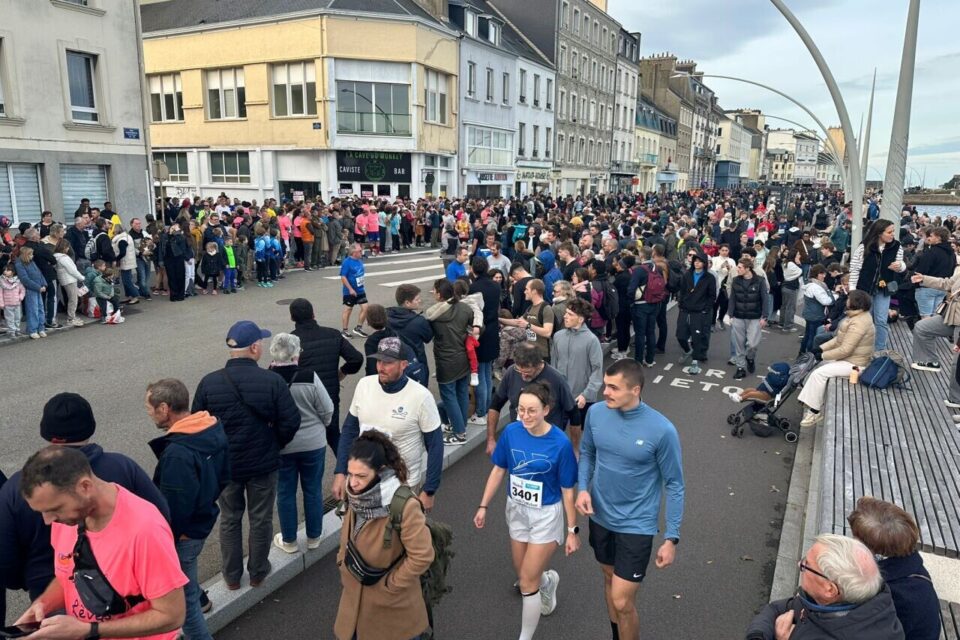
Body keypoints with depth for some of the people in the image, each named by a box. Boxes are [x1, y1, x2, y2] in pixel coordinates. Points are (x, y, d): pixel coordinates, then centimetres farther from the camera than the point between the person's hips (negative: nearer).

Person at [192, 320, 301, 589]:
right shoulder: (273, 381, -19)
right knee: (261, 519, 17)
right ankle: (258, 573, 34)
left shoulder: (208, 383, -12)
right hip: (264, 464, -2)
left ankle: (232, 576, 35)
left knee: (230, 520, 21)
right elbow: (291, 422, -16)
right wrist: (275, 445, 3)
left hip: (225, 465, 2)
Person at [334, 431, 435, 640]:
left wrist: (391, 585, -16)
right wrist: (343, 563, 6)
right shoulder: (356, 495, -9)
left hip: (392, 604, -6)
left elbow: (422, 556, -25)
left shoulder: (404, 506, -31)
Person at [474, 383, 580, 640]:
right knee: (523, 576, 20)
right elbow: (498, 470, 1)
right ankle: (548, 580, 55)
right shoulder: (511, 432, -13)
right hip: (516, 511, 4)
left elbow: (567, 491, -14)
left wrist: (572, 530, -8)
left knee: (527, 583, 0)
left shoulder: (560, 443, -23)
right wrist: (483, 506, 3)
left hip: (546, 515, -4)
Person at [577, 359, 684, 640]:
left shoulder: (662, 430, -23)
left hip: (636, 525, -4)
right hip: (600, 516, 5)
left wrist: (672, 538, -11)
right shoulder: (596, 413, -12)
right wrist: (583, 488, -10)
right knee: (610, 577, 24)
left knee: (622, 601, -3)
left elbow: (674, 485, -12)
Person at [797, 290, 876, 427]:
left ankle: (814, 412, -11)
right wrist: (821, 347, 4)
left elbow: (845, 350, -29)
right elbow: (839, 339, 13)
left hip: (854, 364, -11)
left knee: (819, 373, -19)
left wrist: (823, 355, -19)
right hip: (848, 358, 11)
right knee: (818, 366, 12)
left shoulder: (858, 323, -26)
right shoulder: (857, 316, 9)